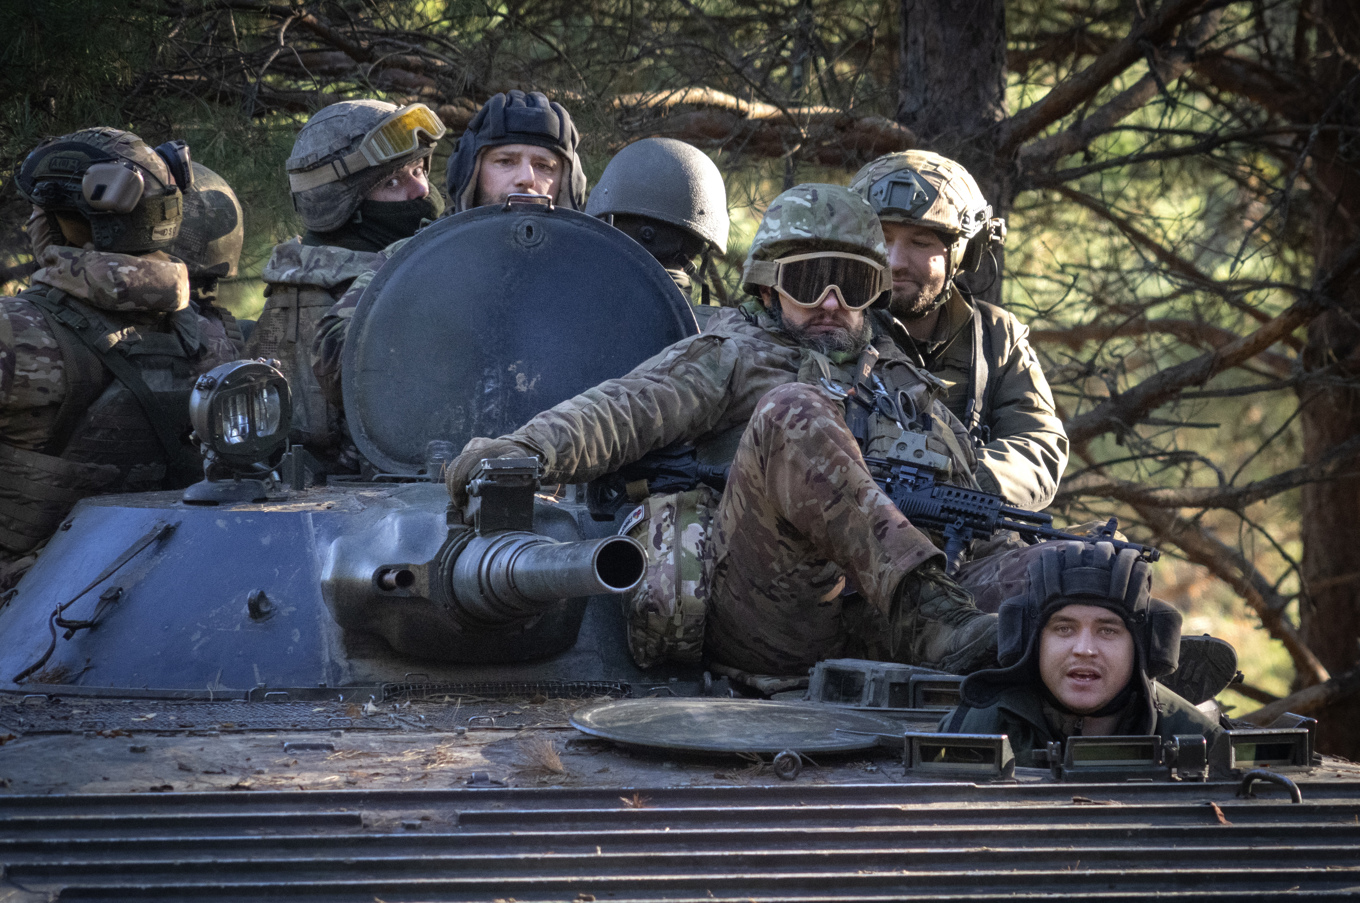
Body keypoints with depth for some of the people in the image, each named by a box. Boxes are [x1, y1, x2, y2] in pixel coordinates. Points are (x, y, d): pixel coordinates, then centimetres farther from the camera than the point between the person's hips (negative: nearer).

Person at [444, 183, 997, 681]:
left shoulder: (903, 383, 35)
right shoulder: (733, 356, 20)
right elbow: (627, 406, 3)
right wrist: (528, 447, -17)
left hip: (878, 621, 4)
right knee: (793, 413, -28)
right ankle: (936, 620, -41)